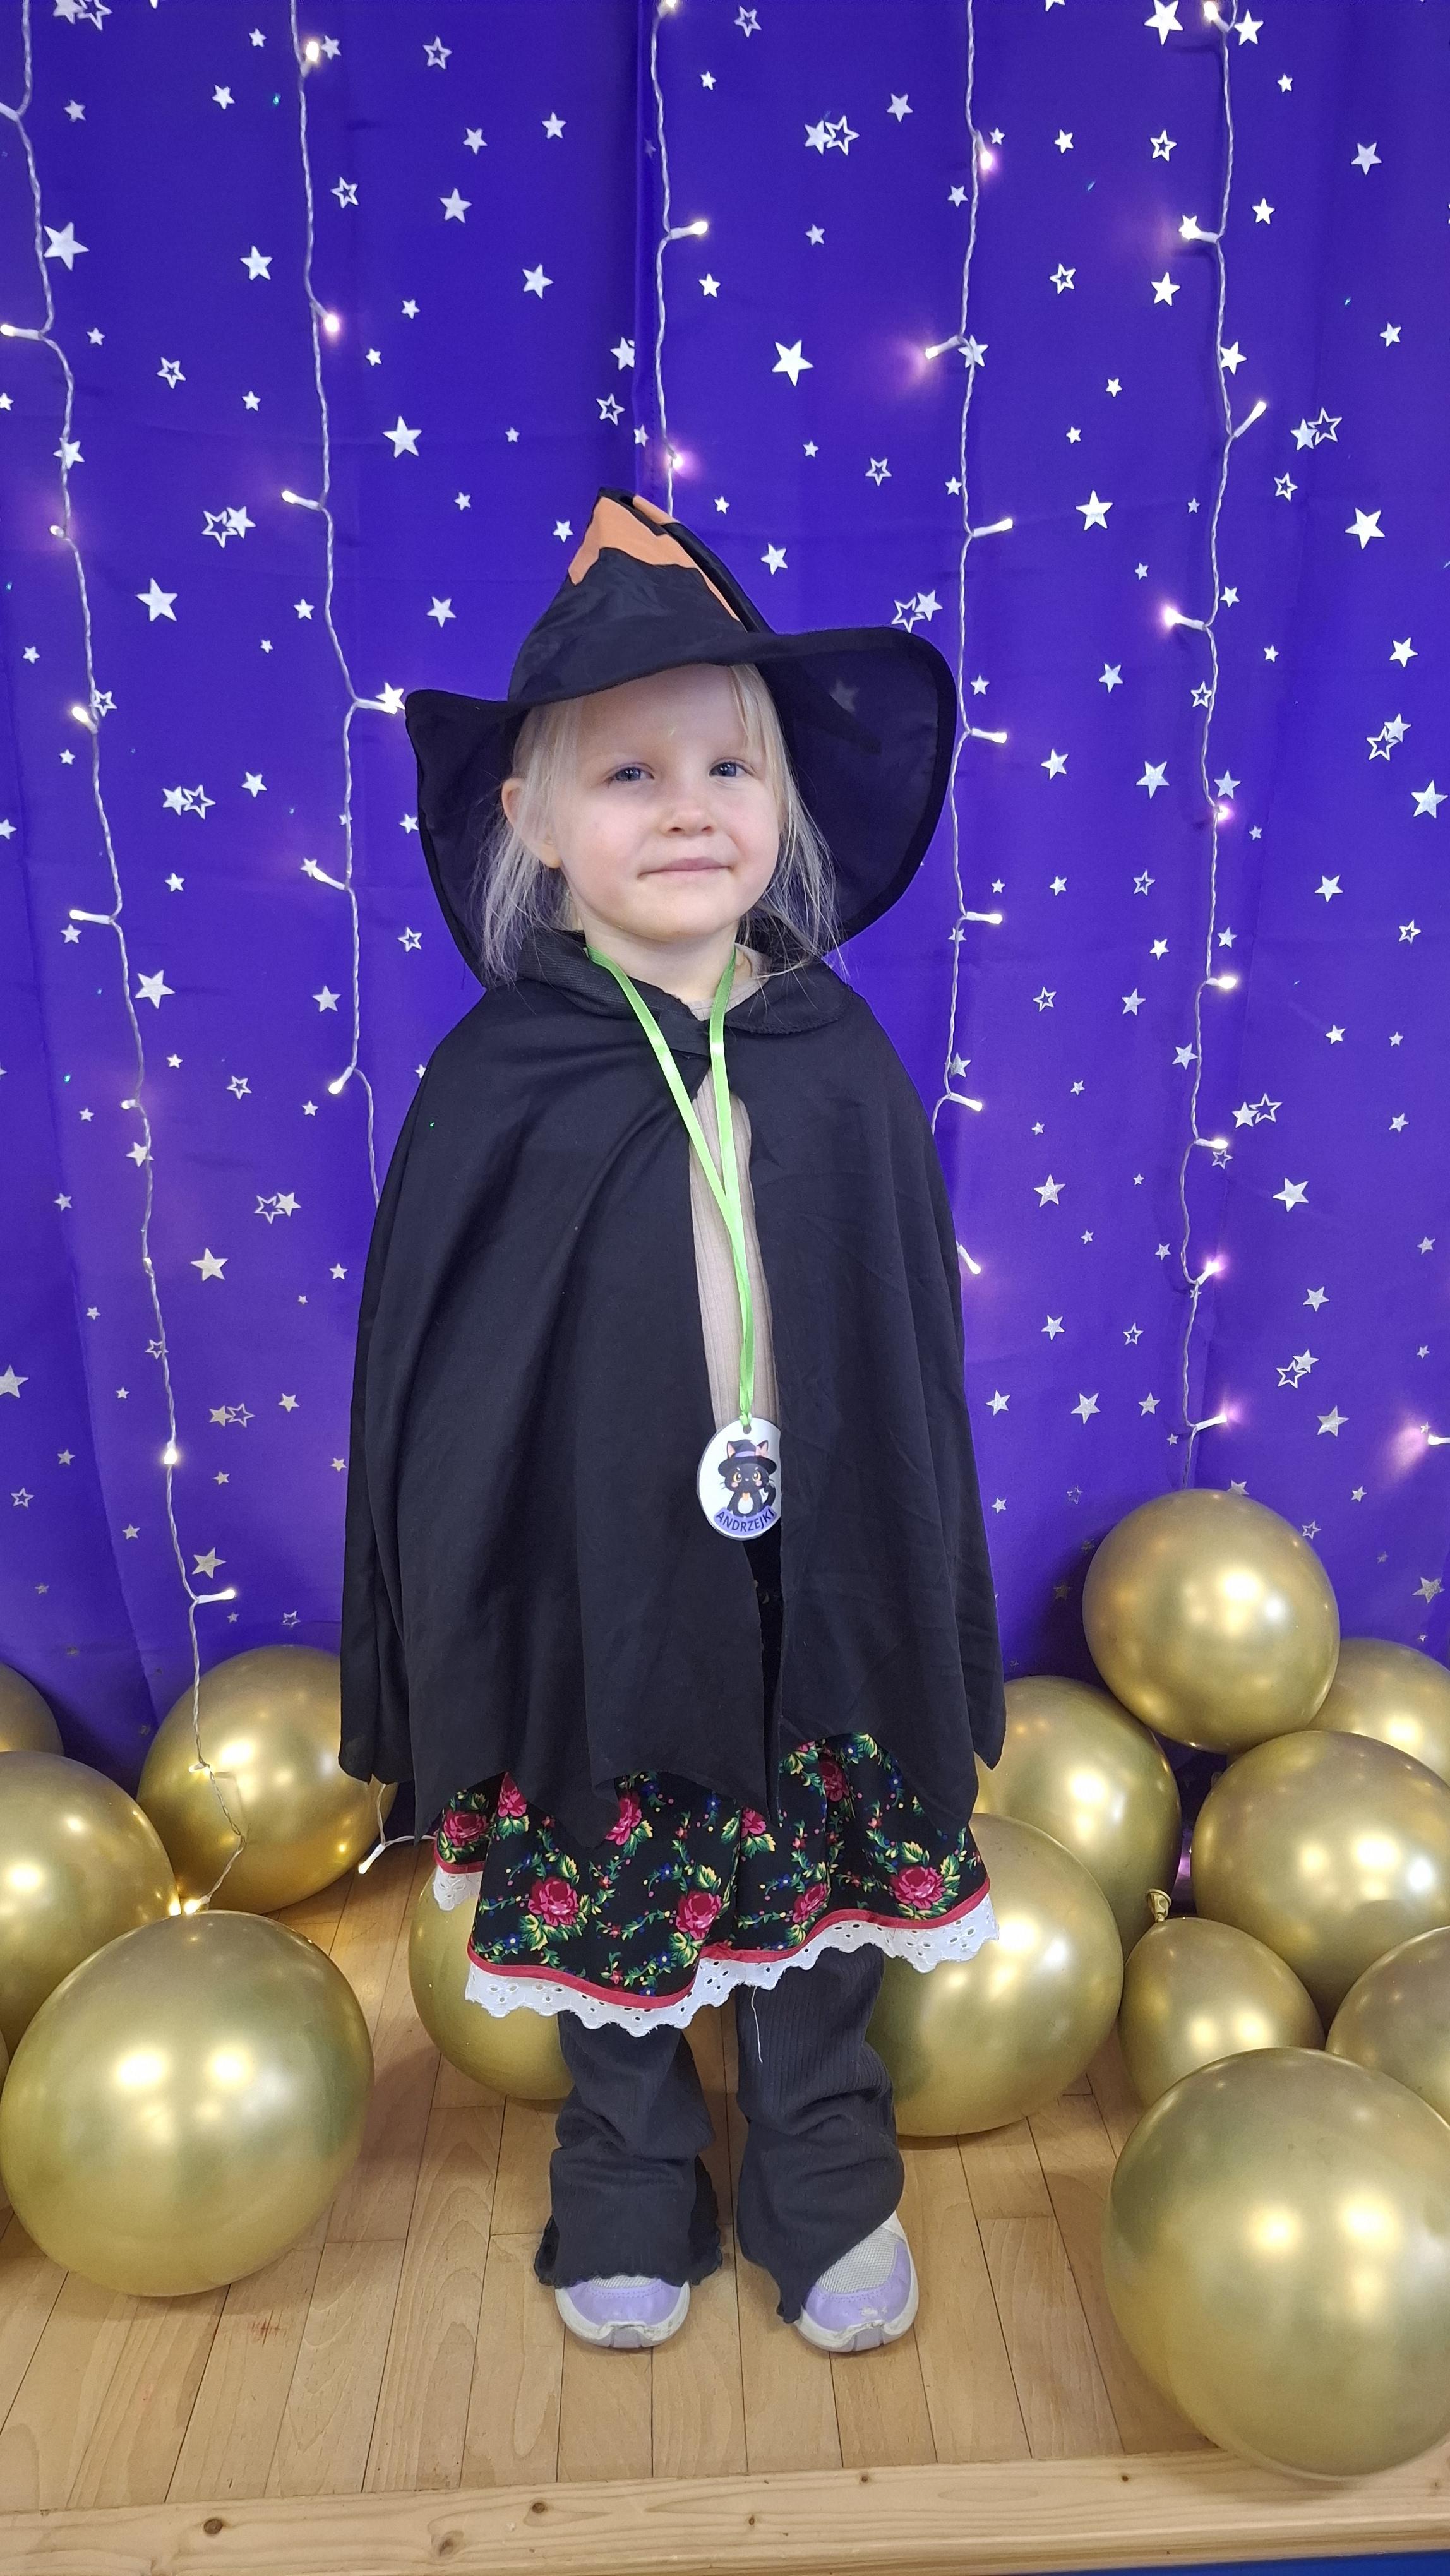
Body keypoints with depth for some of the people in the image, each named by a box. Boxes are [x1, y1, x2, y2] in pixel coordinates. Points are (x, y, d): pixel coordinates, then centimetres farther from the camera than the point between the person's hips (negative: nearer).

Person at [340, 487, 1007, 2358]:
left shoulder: (839, 1058, -5)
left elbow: (916, 1346, 2)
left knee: (820, 1900, 19)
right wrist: (448, 1638, -2)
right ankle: (632, 2176, 45)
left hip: (823, 1586, 2)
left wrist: (932, 1607, 6)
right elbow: (429, 1385, -5)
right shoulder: (499, 1082, -11)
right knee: (610, 1916, 18)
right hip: (596, 1579, -1)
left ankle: (823, 2171, 45)